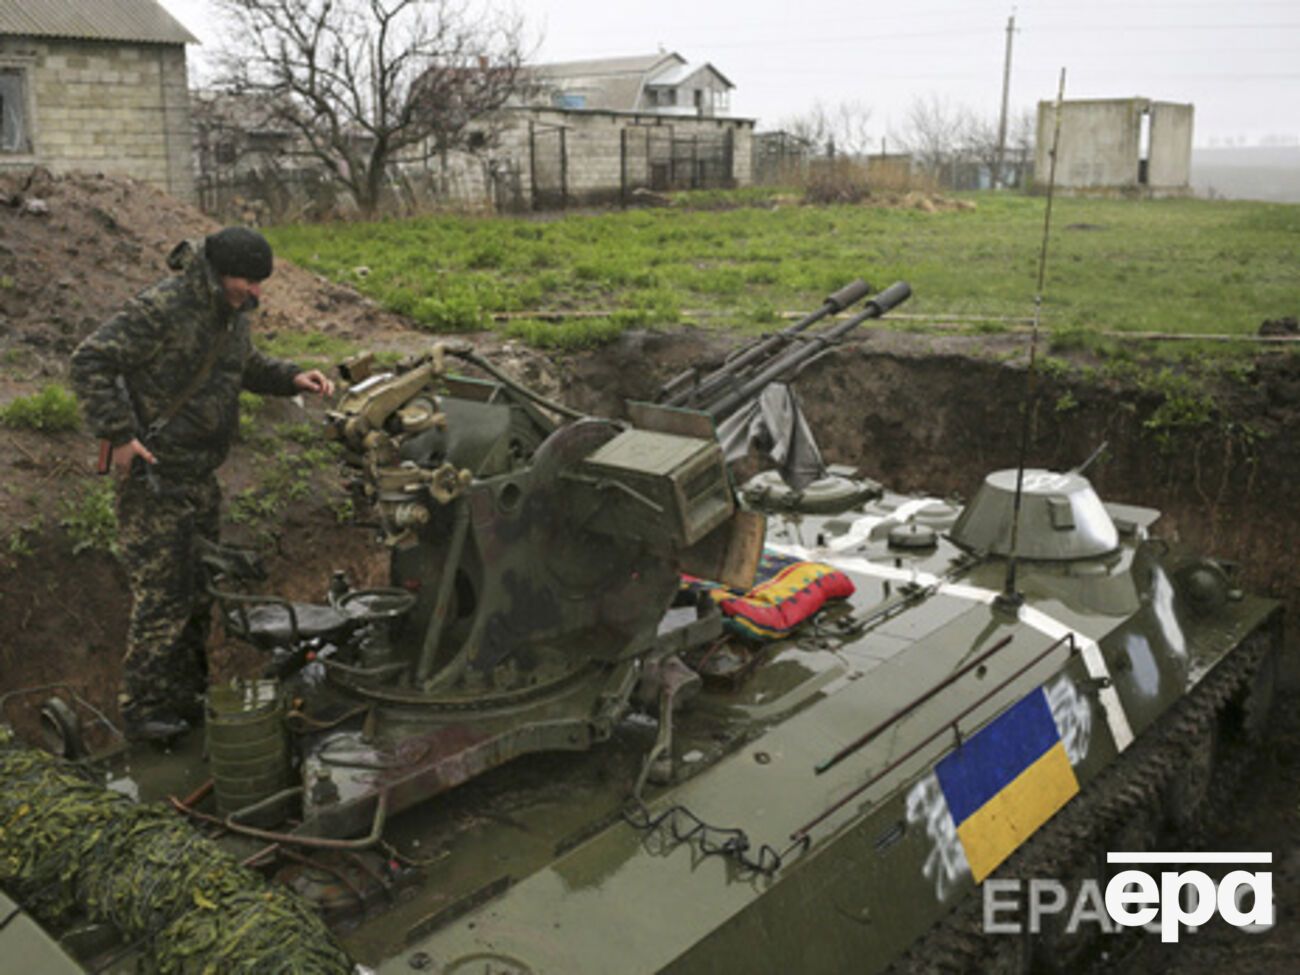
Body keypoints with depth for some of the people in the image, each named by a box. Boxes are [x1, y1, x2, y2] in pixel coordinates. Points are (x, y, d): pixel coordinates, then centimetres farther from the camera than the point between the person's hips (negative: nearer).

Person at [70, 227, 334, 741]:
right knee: (162, 593, -6)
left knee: (199, 590, 16)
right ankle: (142, 709, 6)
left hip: (199, 476, 9)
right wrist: (118, 434, -25)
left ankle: (184, 696, 29)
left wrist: (293, 378, 6)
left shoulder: (230, 312, 7)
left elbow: (245, 366, 24)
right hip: (154, 475, -9)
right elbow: (90, 361, -21)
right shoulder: (162, 308, -20)